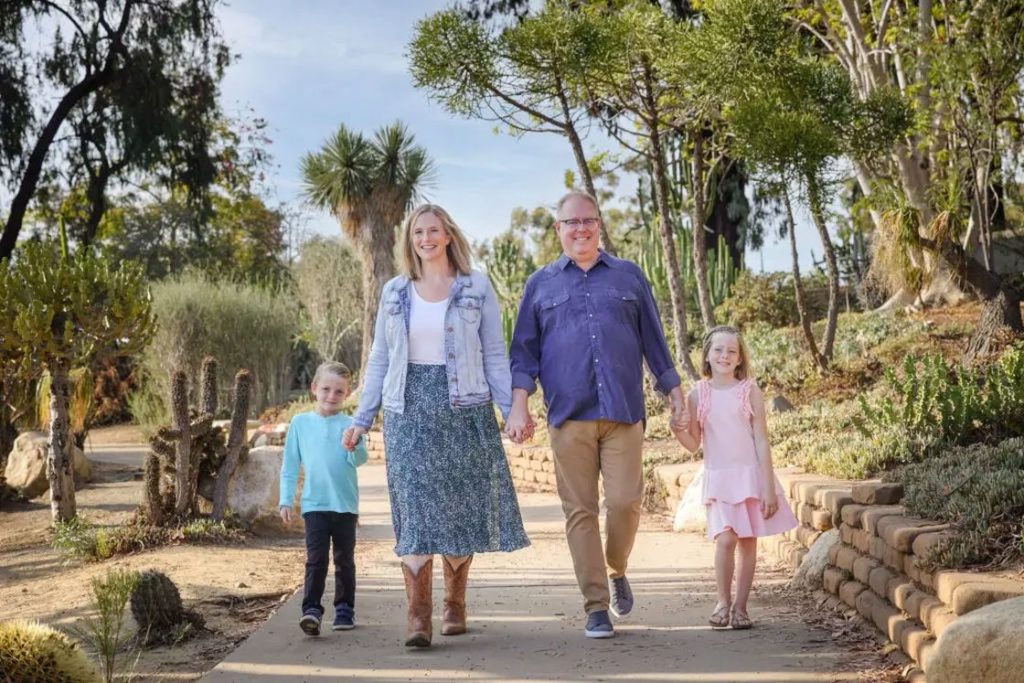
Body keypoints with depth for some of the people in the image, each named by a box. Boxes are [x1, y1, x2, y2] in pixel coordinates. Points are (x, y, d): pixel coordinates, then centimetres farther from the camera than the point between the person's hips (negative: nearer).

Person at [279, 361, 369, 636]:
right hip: (314, 504, 0)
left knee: (345, 560, 10)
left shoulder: (349, 424, 0)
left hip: (345, 505, 0)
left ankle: (344, 609, 21)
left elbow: (359, 460, -8)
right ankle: (311, 609, -10)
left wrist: (354, 445, -30)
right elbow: (290, 465, 8)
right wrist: (286, 500, 4)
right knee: (316, 559, -9)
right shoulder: (300, 422, 4)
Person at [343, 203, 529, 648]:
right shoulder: (395, 292, 11)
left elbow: (494, 354, 4)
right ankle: (418, 618, -11)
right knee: (415, 510, -8)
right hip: (409, 411, 1)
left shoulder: (476, 287, 5)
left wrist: (512, 408, -5)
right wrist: (362, 418, 11)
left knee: (460, 509, 5)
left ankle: (455, 605, 22)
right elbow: (379, 359, 15)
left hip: (463, 410, -1)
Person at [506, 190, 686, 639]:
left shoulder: (629, 277, 14)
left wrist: (675, 393, 11)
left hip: (623, 412, 0)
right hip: (569, 416, 0)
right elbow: (525, 351, 10)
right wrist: (519, 404, -2)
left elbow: (654, 342, 15)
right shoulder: (540, 285, 13)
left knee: (625, 501, -8)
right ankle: (596, 606, 6)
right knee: (580, 511, -1)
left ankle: (617, 570, 21)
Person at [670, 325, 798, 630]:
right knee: (726, 538, -13)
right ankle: (723, 602, 4)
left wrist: (768, 487, -5)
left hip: (750, 475, 0)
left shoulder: (750, 391, -2)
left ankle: (740, 607, 13)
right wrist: (679, 431, -17)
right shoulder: (698, 395, 1)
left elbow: (761, 441, -2)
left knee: (748, 541, 2)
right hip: (718, 478, 0)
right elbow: (693, 444, 5)